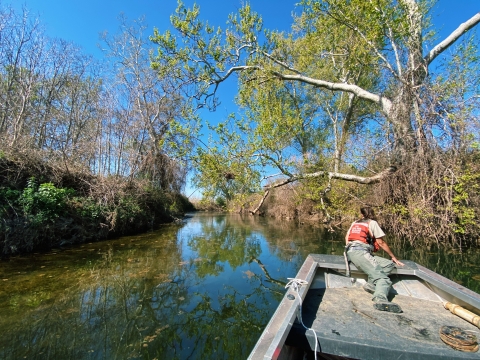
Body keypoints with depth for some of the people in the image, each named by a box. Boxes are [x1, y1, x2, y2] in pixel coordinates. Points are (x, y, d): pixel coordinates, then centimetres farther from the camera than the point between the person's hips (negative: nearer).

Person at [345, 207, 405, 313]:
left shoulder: (354, 223, 28)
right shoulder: (372, 223, 12)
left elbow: (347, 237, 32)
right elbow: (381, 243, 14)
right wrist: (394, 257, 26)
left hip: (350, 251, 6)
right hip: (360, 251, -6)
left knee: (390, 264, 6)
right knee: (383, 278, -17)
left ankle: (371, 284, -15)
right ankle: (380, 299, -45)